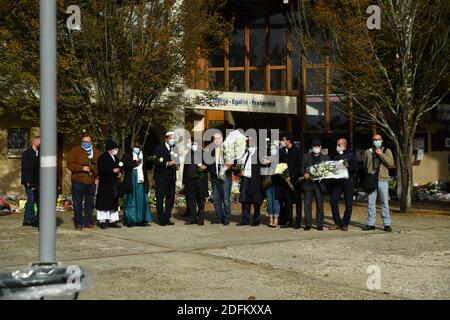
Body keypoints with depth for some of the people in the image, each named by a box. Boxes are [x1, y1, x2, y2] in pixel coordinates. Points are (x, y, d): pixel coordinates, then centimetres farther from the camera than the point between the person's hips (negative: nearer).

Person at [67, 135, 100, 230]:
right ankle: (78, 223, 4)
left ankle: (88, 222, 18)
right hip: (78, 180, -4)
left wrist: (97, 177, 7)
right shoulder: (75, 151, -1)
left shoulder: (96, 152, 12)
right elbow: (70, 165, -8)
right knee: (78, 203, -2)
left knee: (90, 202, 9)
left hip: (91, 181, 4)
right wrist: (82, 168, -17)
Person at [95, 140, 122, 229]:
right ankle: (103, 221, 0)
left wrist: (119, 173, 5)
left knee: (114, 202, 8)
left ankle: (112, 220, 14)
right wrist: (113, 171, -20)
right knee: (104, 202, -5)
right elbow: (101, 170, -18)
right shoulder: (103, 157, -10)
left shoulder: (115, 158, 15)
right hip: (105, 184, -8)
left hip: (114, 184, 8)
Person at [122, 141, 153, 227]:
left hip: (141, 182, 3)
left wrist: (149, 161, -12)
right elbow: (124, 166, -10)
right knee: (131, 201, -1)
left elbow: (149, 167, 8)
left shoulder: (144, 157, 15)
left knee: (142, 200, 3)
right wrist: (135, 163, -15)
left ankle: (142, 220, 7)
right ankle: (130, 221, 2)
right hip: (131, 183, -3)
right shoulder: (127, 156, 5)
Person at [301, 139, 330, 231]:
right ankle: (308, 224, 5)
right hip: (308, 182, 1)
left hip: (319, 183, -1)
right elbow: (302, 167, 8)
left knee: (319, 204, 0)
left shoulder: (325, 157, 11)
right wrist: (304, 173, -11)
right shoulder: (306, 156, 13)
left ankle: (319, 224, 6)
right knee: (307, 203, -1)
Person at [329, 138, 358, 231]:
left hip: (348, 181, -3)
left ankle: (345, 224, 9)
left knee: (348, 204, 0)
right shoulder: (335, 154, 15)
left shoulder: (351, 154, 4)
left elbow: (356, 168, -2)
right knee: (333, 201, -4)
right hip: (336, 181, 3)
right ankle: (337, 223, 5)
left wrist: (348, 166, -19)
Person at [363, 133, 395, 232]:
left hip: (382, 180, -2)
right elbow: (365, 166, 18)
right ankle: (371, 223, 11)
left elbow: (391, 163, -7)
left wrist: (381, 154, -10)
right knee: (371, 202, 5)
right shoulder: (368, 152, 13)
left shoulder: (387, 151, 8)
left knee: (385, 203, -3)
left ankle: (387, 224, 0)